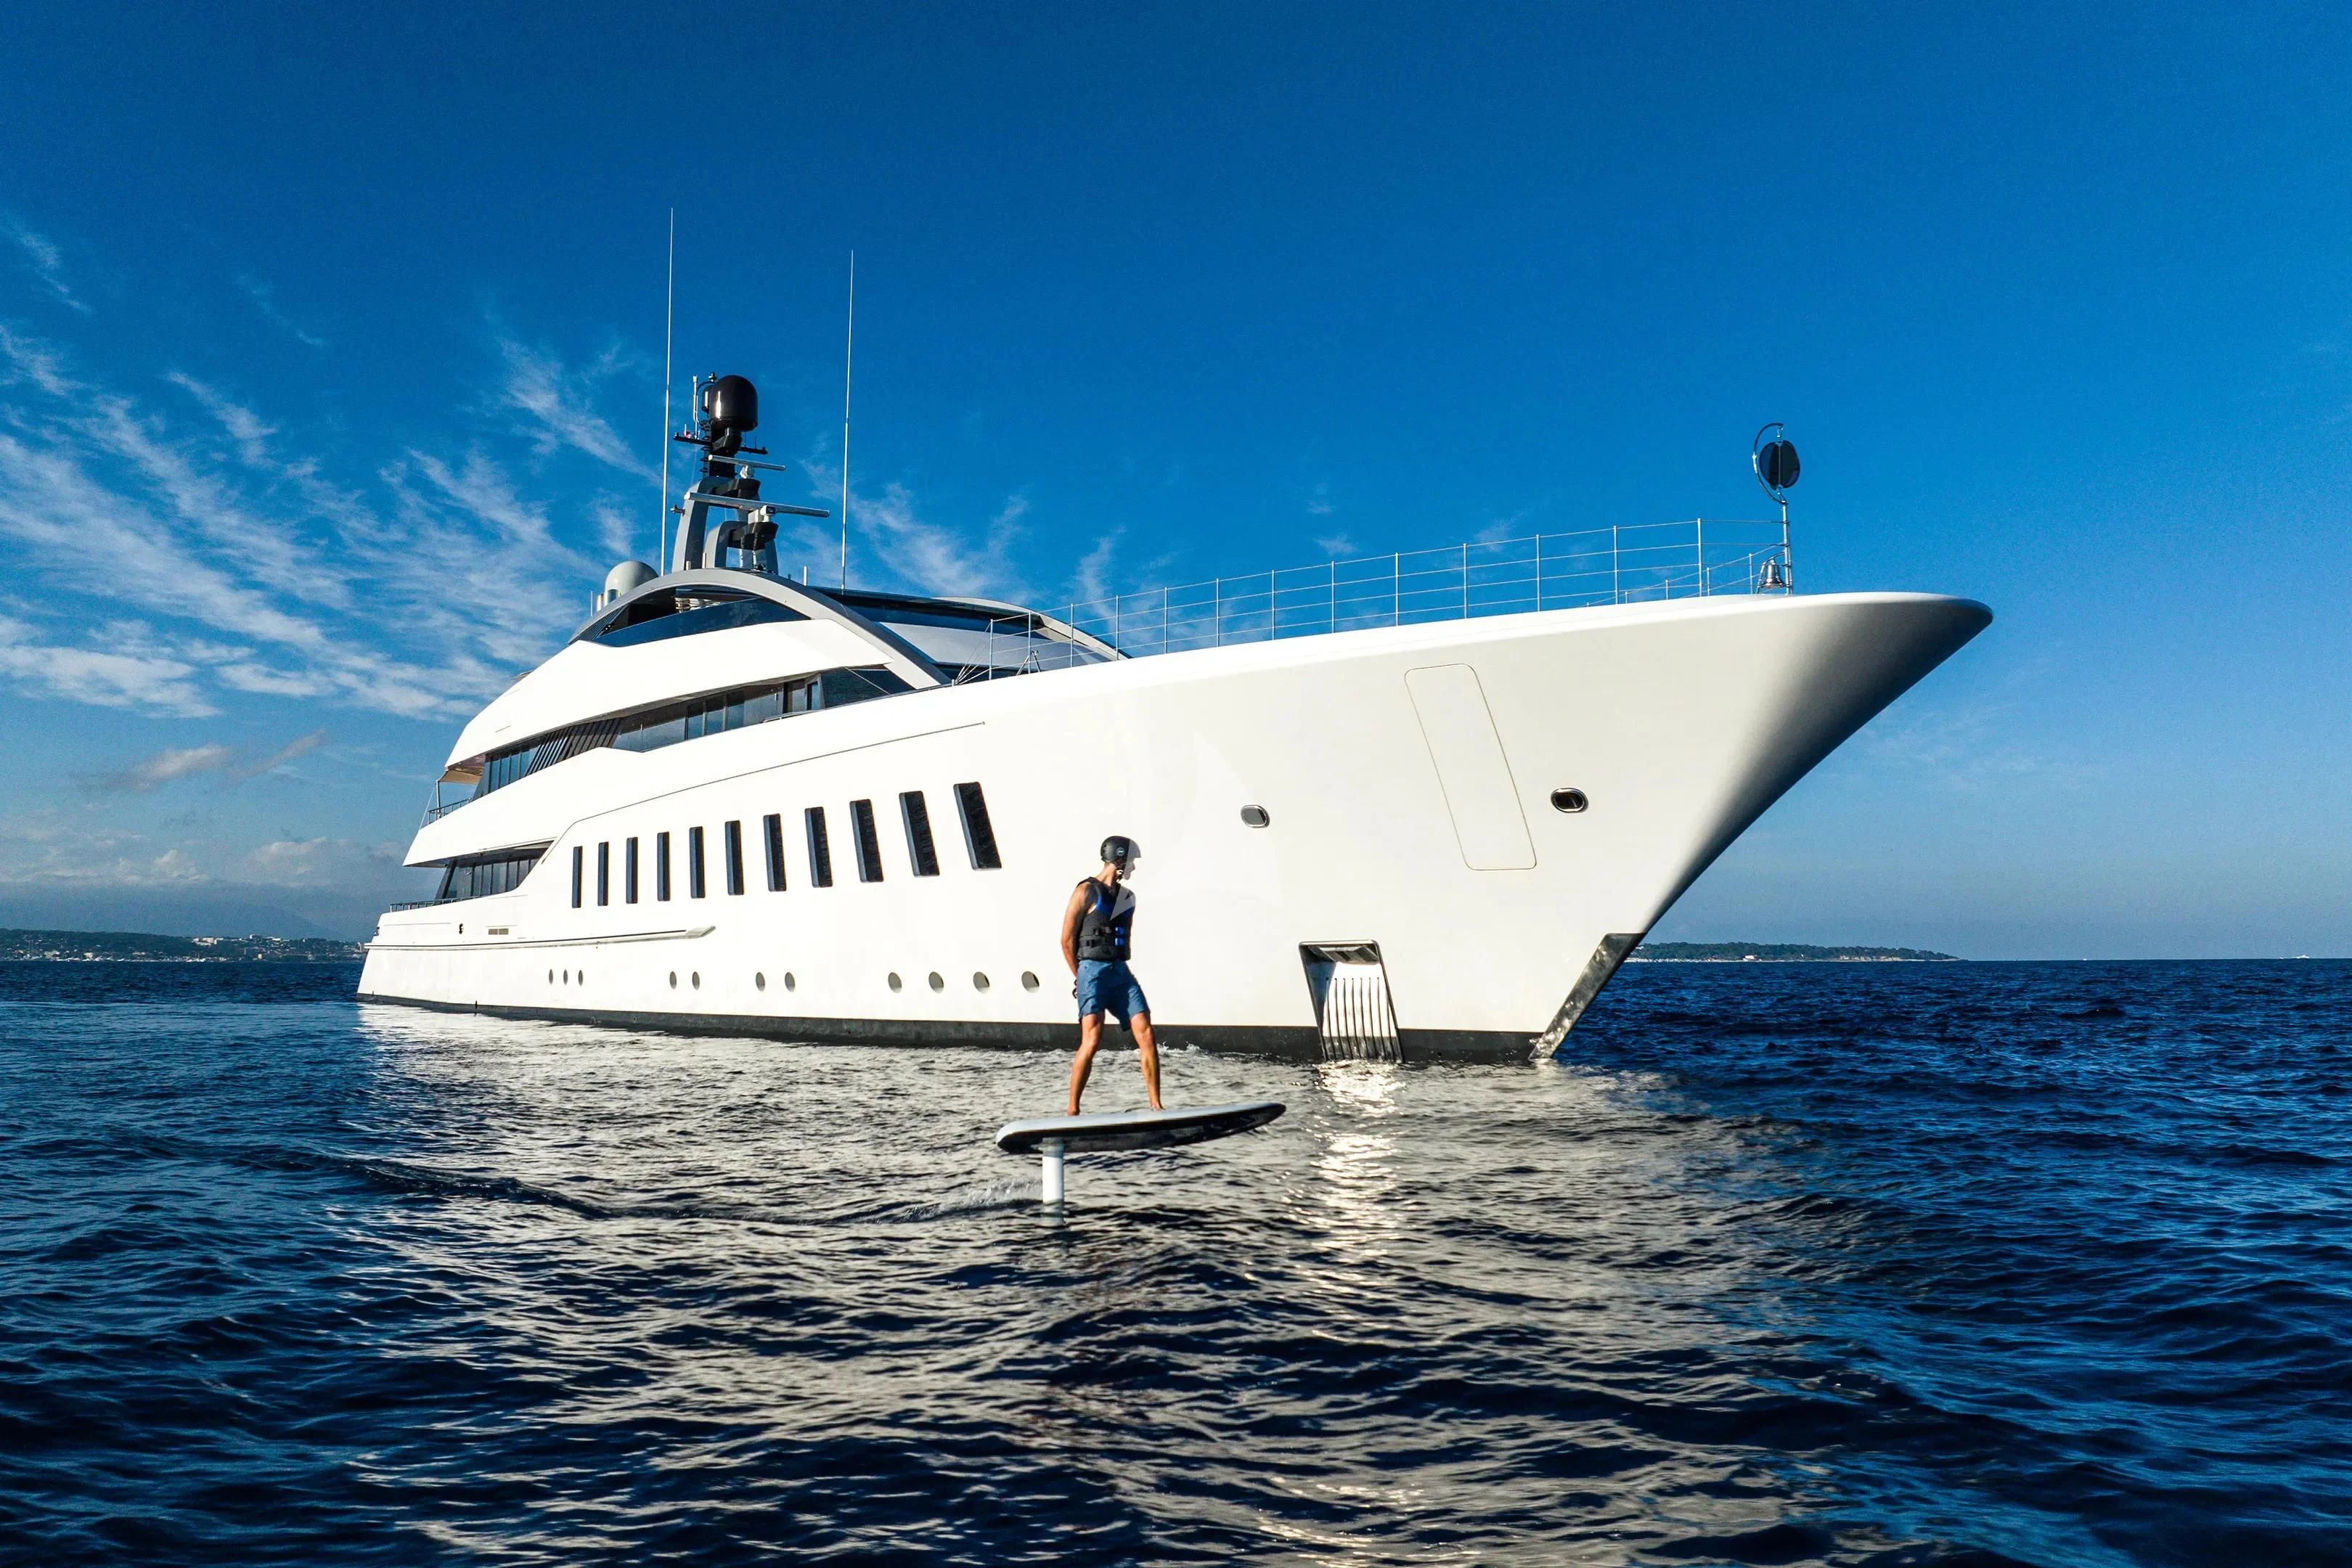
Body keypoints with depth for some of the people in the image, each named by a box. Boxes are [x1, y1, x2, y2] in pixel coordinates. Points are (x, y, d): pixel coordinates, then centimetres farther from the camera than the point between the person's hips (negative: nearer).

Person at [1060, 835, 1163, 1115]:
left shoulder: (1128, 896, 18)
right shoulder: (1087, 891, -3)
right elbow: (1067, 941, -4)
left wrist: (1122, 971, 14)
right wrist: (1083, 978, -2)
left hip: (1121, 972, 6)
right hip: (1093, 969, -6)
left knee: (1146, 1034, -5)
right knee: (1092, 1041, -15)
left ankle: (1156, 1107, -1)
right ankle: (1072, 1111, -6)